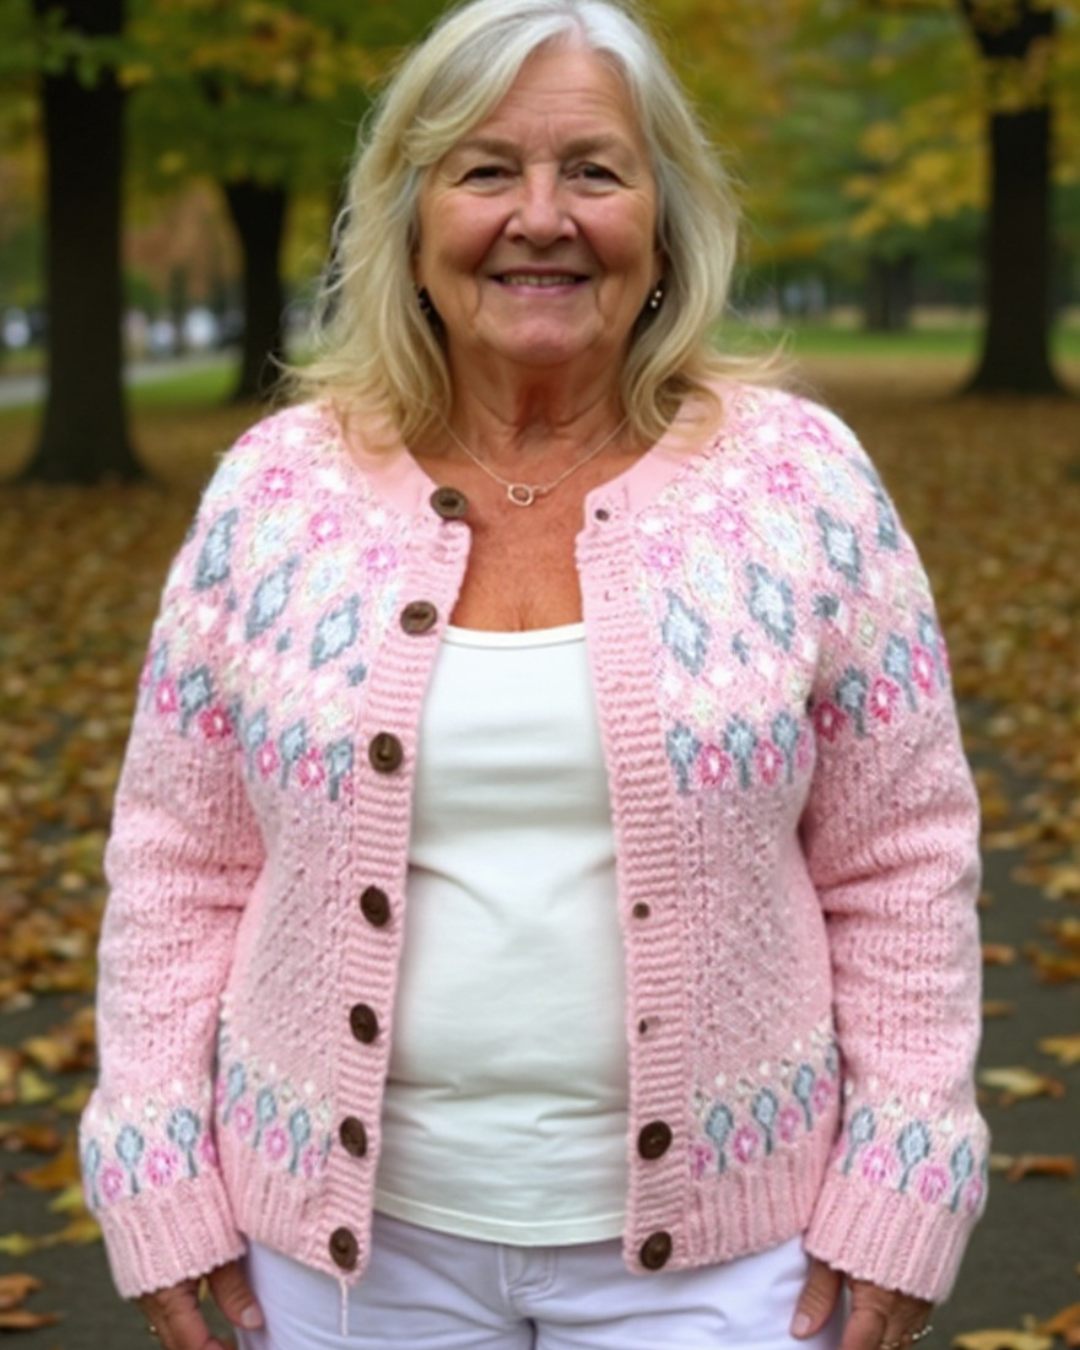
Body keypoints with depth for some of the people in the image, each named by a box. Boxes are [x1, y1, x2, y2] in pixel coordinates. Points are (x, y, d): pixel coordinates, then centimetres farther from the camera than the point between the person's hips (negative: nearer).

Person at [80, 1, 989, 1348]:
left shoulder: (799, 482, -5)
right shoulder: (276, 493, -2)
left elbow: (901, 870, -2)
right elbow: (178, 867, 3)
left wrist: (897, 1199, -4)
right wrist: (164, 1187, 1)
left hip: (714, 1234, -1)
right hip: (353, 1231, 1)